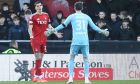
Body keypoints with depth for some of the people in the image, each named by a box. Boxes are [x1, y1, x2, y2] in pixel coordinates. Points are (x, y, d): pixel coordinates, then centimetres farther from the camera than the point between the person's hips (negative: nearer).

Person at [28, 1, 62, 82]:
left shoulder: (46, 15, 12)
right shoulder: (33, 16, -4)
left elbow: (49, 26, 21)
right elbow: (30, 28, -11)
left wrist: (56, 33, 18)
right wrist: (31, 36, -28)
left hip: (43, 39, 6)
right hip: (36, 39, -6)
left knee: (40, 58, 9)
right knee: (38, 58, -10)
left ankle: (36, 77, 16)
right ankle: (40, 76, -11)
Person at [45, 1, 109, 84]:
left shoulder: (72, 16, 4)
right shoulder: (86, 17, 11)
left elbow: (63, 25, 4)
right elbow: (94, 27, 15)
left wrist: (52, 30, 13)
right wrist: (102, 31, 31)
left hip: (76, 41, -1)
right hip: (85, 41, 1)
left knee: (72, 59, 9)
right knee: (86, 59, 9)